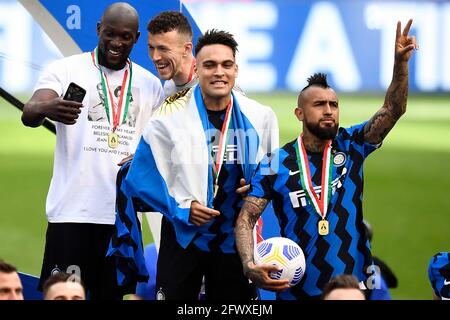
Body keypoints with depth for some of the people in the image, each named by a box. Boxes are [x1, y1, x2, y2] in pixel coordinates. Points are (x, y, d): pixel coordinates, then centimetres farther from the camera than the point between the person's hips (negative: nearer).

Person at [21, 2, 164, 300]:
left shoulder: (150, 85, 13)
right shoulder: (66, 70, 1)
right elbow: (29, 115, -14)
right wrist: (47, 108, -38)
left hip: (124, 216, 4)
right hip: (71, 211, -4)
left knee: (115, 294, 5)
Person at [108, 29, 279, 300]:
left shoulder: (260, 117, 1)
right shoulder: (170, 117, -7)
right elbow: (142, 177, -4)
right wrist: (181, 209, -13)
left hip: (235, 238, 2)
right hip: (183, 235, -2)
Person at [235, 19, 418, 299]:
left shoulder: (351, 146, 0)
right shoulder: (277, 163, -4)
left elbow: (393, 110, -11)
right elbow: (246, 219, -5)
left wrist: (401, 62, -28)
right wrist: (250, 266, -24)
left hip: (356, 284, 1)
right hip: (298, 290, -1)